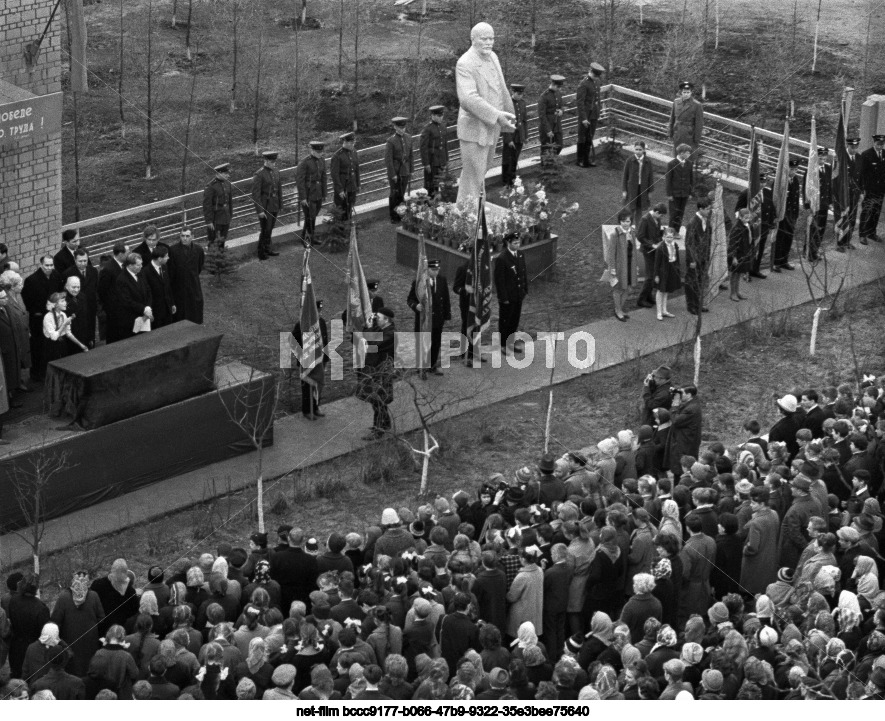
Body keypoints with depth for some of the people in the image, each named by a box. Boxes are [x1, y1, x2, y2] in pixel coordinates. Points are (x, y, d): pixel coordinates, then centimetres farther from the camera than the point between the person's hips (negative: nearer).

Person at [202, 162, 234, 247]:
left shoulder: (227, 184, 3)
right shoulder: (211, 187, -19)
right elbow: (207, 205, -17)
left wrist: (230, 217, 14)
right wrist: (209, 221, -17)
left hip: (225, 218, 7)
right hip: (215, 220, -7)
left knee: (222, 242, 16)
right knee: (213, 243, 2)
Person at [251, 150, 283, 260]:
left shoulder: (276, 172, 6)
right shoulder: (259, 175, -16)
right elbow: (255, 194, -16)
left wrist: (280, 205, 15)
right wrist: (260, 211, -19)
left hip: (274, 206, 6)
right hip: (265, 207, -6)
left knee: (269, 229, 16)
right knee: (265, 230, -3)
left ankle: (267, 249, 30)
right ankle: (262, 254, 8)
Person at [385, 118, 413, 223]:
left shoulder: (408, 138, 4)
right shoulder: (391, 141, -13)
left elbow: (410, 155, 11)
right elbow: (388, 159, -13)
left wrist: (410, 171, 11)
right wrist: (392, 175, -14)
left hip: (405, 170, 5)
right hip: (395, 170, -5)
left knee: (402, 194, 9)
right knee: (395, 194, 2)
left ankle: (399, 214, 20)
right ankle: (393, 217, 11)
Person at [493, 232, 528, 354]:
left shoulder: (521, 256, 5)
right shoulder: (501, 258, -18)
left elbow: (524, 274, 15)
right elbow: (499, 279, -16)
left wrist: (525, 290, 9)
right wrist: (503, 297, -17)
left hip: (518, 295, 7)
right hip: (507, 296, -7)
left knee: (515, 320, 14)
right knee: (505, 321, 5)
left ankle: (511, 342, 27)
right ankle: (503, 345, 16)